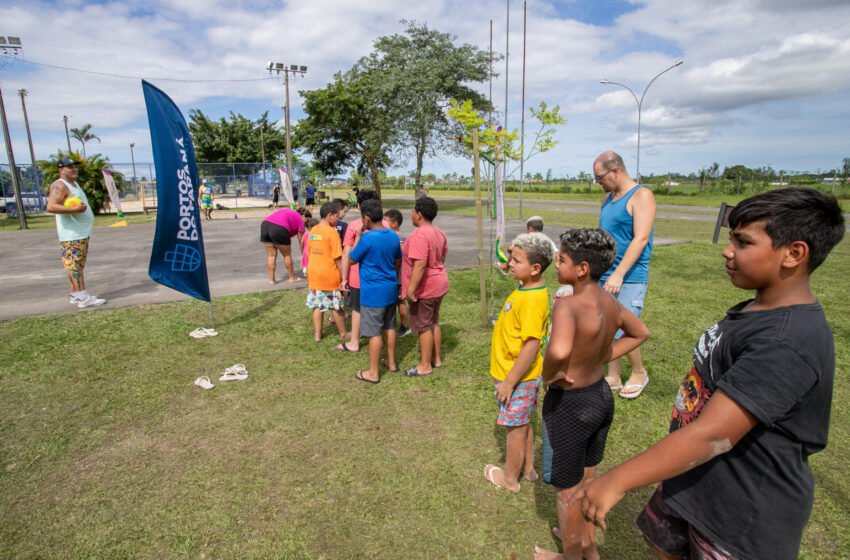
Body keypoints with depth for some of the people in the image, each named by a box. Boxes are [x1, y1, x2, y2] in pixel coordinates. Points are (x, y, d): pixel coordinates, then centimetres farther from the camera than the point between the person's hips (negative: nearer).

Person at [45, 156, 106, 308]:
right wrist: (74, 209, -27)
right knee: (74, 265, -10)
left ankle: (75, 295, 20)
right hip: (72, 235, -10)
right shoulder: (59, 186, -11)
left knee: (77, 265, 13)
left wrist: (83, 207, 14)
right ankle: (83, 297, -11)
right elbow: (51, 207, -24)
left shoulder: (74, 184, 19)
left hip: (82, 233, 10)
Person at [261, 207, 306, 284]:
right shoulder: (300, 220, 15)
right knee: (287, 255, 13)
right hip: (278, 229, -6)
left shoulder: (288, 212, 32)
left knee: (271, 255, 16)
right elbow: (301, 241, 18)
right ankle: (292, 277, 25)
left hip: (265, 225, 6)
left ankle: (271, 279, 18)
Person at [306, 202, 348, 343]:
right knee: (336, 307, 8)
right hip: (330, 275, -5)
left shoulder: (312, 231, 5)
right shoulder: (332, 232, -15)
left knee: (317, 305, 12)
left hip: (314, 274, 6)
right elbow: (338, 258, -16)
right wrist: (343, 277, -9)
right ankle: (343, 334, 21)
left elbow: (309, 254, 11)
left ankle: (317, 335, 19)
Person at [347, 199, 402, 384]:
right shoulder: (393, 236, 2)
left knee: (375, 332, 1)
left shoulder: (367, 238, -20)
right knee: (389, 327, 19)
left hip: (373, 292, -7)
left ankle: (373, 373, 11)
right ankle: (391, 362, 32)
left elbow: (351, 259, -6)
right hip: (391, 289, 7)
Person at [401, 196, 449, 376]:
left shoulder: (419, 235, -23)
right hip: (438, 284, 9)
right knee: (434, 322, 19)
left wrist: (411, 288, -27)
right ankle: (437, 359, 30)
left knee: (423, 327, 2)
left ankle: (425, 366, 12)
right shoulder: (439, 233, 7)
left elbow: (420, 265, -29)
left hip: (425, 288, -9)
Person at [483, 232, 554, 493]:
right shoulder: (525, 288, 2)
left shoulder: (533, 299, -28)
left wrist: (509, 382, -22)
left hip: (518, 378, -9)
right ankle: (527, 467, 44)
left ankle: (510, 478, 31)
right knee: (523, 425, 24)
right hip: (520, 375, 9)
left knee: (515, 429, 11)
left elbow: (532, 346, -29)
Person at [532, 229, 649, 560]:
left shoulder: (568, 306, -30)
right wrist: (601, 357, 8)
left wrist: (548, 376, -28)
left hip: (570, 404, -8)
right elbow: (640, 334, 14)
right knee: (588, 477, 28)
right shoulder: (610, 301, -4)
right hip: (601, 395, 8)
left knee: (568, 489, 17)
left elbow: (559, 351, -50)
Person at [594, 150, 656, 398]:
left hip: (630, 278, -7)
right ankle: (613, 378, 24)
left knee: (622, 332, -6)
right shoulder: (608, 197, 13)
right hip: (604, 275, 7)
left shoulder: (641, 196, -9)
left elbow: (641, 239, -18)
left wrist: (619, 274, -24)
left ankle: (639, 373, 20)